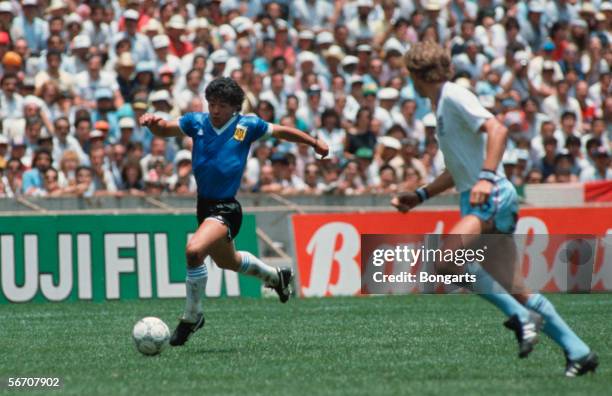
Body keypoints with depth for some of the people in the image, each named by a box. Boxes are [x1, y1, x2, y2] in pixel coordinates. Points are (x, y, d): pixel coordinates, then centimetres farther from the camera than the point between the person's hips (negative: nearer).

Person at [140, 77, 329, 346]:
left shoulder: (246, 125, -7)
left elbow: (281, 132, 7)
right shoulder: (197, 122, -1)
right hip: (204, 204, 6)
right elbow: (164, 130, -7)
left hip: (226, 208, -6)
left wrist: (315, 143, 10)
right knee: (227, 261, 28)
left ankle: (192, 316, -12)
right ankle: (276, 277, 57)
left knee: (194, 250, -29)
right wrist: (153, 123, -29)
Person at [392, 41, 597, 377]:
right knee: (514, 291, 9)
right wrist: (420, 195, 27)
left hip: (492, 198, -10)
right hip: (478, 201, 10)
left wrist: (487, 178, -31)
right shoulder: (442, 106, 22)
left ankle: (521, 316, -25)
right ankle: (578, 352, 13)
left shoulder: (454, 96, -7)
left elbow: (497, 130, -21)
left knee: (445, 260, -29)